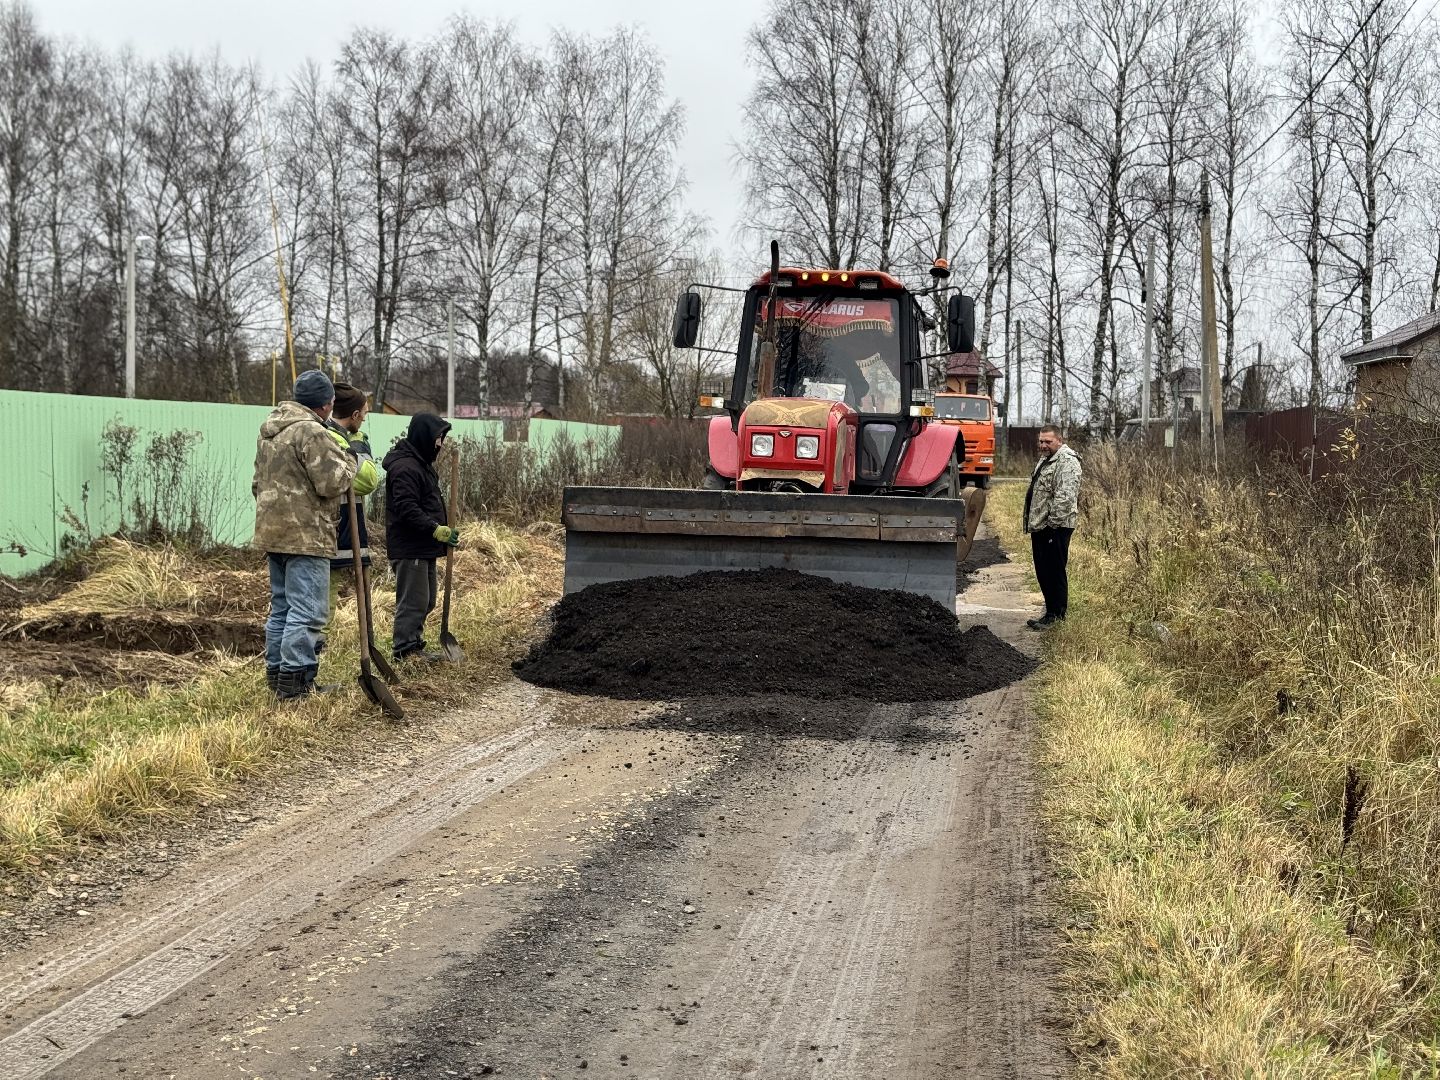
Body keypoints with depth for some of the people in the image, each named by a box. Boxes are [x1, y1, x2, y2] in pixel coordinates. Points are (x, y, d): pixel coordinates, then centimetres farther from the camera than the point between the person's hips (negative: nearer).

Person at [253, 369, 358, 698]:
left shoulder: (270, 431, 17)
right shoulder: (312, 433, -15)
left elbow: (259, 483, 24)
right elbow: (331, 483, -18)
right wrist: (349, 461, -1)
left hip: (272, 533, 10)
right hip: (305, 535, -10)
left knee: (281, 606, 16)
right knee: (306, 610, -8)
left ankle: (276, 671, 20)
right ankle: (295, 678, -9)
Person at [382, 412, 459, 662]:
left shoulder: (422, 463, 17)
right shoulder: (404, 468, -18)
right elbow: (406, 509, -25)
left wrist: (446, 528, 14)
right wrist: (436, 529, -27)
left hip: (424, 547, 11)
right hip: (409, 548, -11)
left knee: (426, 601, 16)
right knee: (413, 601, -6)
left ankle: (415, 646, 24)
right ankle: (405, 651, -1)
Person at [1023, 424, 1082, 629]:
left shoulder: (1067, 462, -15)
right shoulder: (1045, 459, 19)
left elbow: (1065, 496, -24)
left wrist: (1053, 522, -23)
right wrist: (1032, 522, 24)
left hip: (1055, 528, -10)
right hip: (1039, 527, 10)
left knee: (1054, 572, -4)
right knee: (1042, 572, 15)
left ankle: (1056, 615, 2)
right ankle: (1051, 611, 24)